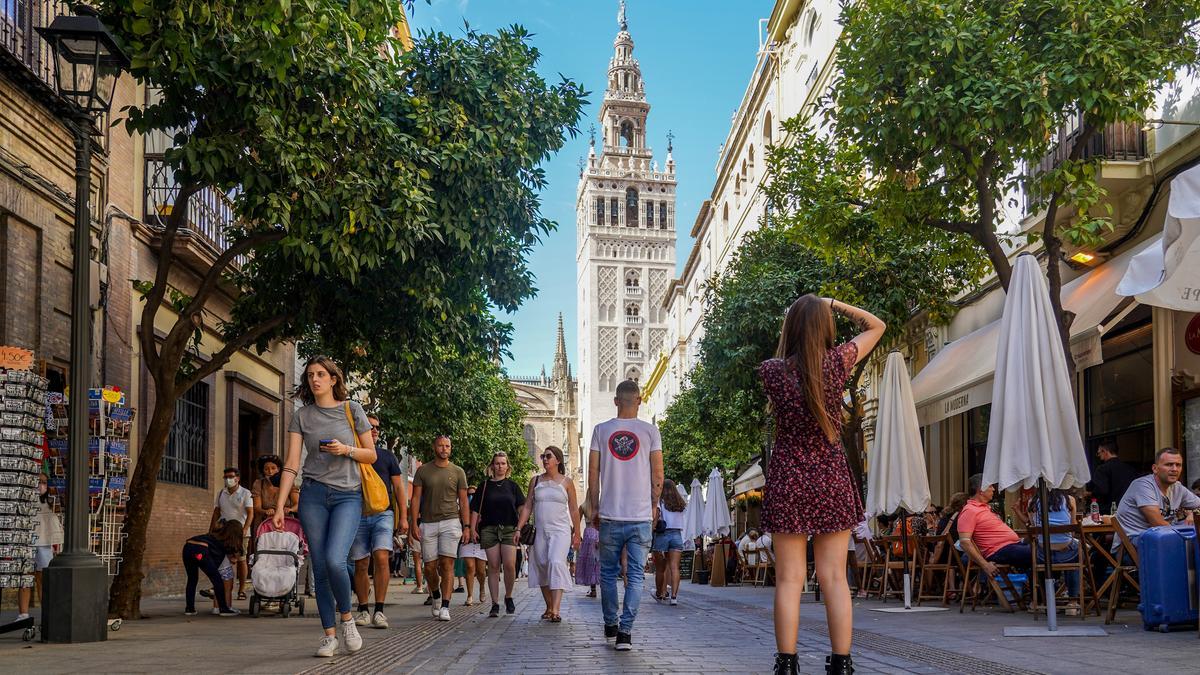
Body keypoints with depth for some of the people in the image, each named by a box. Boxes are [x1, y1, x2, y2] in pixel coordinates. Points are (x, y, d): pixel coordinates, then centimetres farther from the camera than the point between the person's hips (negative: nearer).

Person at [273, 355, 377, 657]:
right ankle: (329, 635, 11)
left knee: (335, 560, -20)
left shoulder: (351, 409, 5)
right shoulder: (301, 416, 7)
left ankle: (346, 616, 5)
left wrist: (346, 450, -11)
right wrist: (280, 505, -6)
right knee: (320, 568, 1)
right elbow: (291, 464, 2)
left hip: (348, 495, -2)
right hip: (314, 494, 2)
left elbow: (371, 455, 9)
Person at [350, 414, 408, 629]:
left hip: (383, 513, 0)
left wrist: (403, 517, 5)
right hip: (357, 515, 0)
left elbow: (398, 487, 12)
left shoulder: (388, 456, 13)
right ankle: (363, 610, 15)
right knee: (361, 564, 3)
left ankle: (379, 610, -15)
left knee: (381, 558, -16)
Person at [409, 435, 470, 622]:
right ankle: (435, 598, 29)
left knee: (447, 564, -10)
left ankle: (445, 607, -11)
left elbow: (463, 501, 8)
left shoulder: (458, 472, 7)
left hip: (450, 522, -1)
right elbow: (416, 498, 5)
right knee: (430, 566, 4)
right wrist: (414, 524, -4)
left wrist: (466, 526, 1)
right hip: (428, 523, 1)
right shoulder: (423, 470, 7)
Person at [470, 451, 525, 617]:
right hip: (489, 530, 0)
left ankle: (508, 597, 11)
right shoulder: (485, 486, 10)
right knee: (493, 566, -1)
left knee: (509, 565, -11)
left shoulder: (512, 485, 10)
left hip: (509, 529, 0)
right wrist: (472, 529, 0)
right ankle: (495, 604, 3)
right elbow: (475, 510, 8)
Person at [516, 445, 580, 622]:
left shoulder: (566, 482, 4)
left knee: (556, 562, -21)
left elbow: (574, 509, 7)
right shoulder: (535, 481, 10)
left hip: (560, 530, -4)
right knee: (542, 566, 4)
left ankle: (556, 609, -28)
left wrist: (576, 534, 5)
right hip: (540, 531, 4)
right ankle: (549, 607, 17)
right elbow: (527, 506, 10)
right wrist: (518, 529, 1)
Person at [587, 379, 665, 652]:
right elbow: (657, 474, 2)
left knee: (608, 573, 15)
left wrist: (594, 509, 12)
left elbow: (593, 473, 3)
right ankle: (625, 632, -7)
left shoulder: (601, 430, 2)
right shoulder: (650, 431, 0)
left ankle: (611, 625, 23)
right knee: (635, 575, 1)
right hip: (641, 515, -1)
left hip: (610, 515, 1)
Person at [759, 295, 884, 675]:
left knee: (789, 580, 1)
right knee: (835, 578, 3)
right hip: (832, 479, 1)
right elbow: (876, 327, 10)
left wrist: (794, 321, 18)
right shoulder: (838, 361, -7)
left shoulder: (772, 370, -7)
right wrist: (833, 305, 9)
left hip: (787, 480, 0)